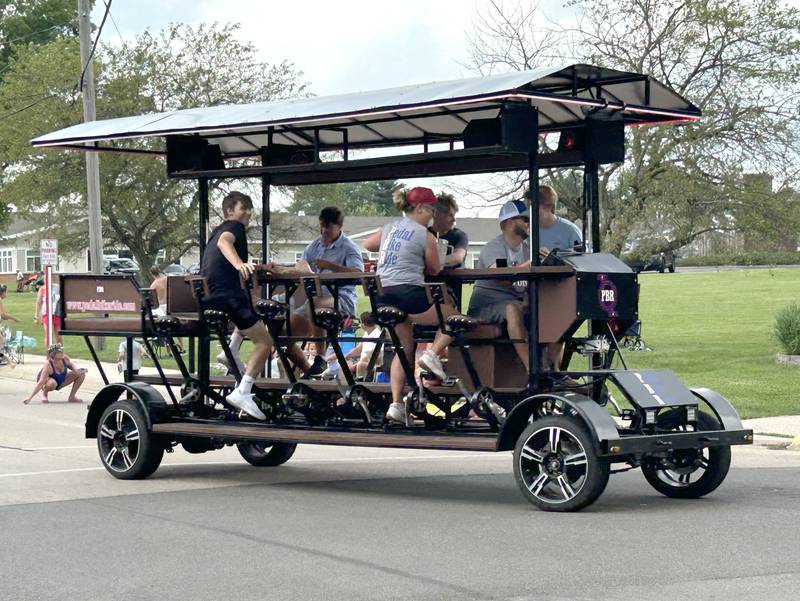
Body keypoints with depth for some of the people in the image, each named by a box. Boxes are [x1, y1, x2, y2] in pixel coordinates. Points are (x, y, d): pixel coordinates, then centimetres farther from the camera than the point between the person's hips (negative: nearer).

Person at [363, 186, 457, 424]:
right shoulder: (425, 235, -2)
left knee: (404, 349, 17)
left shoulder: (389, 228, 15)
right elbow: (435, 270, 8)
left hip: (383, 296, 6)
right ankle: (433, 353, -8)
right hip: (409, 293, -6)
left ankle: (396, 404, 8)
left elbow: (367, 244, 33)